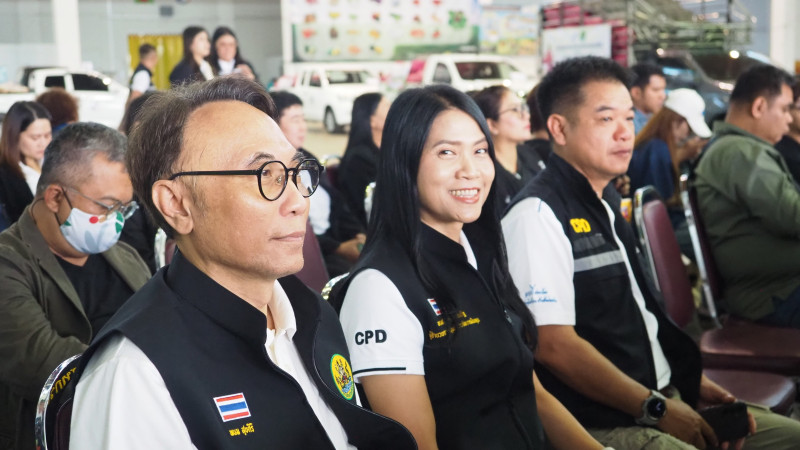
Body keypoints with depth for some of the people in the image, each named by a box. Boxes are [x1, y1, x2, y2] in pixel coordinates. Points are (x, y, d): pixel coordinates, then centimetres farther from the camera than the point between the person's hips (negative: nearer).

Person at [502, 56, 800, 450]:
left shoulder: (606, 202, 16)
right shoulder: (537, 214, -14)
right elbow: (554, 345, -19)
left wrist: (691, 379, 12)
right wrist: (656, 407, -13)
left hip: (664, 400, 9)